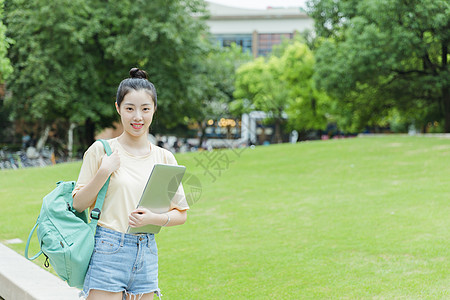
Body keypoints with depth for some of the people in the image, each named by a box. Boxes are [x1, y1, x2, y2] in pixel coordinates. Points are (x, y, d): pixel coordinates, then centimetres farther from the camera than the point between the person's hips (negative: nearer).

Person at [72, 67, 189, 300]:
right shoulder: (101, 150, 0)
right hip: (108, 251, -3)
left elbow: (181, 214, 9)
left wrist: (154, 218, -10)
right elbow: (78, 204, 0)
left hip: (146, 254, 3)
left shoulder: (164, 158, 7)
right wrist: (104, 172, -12)